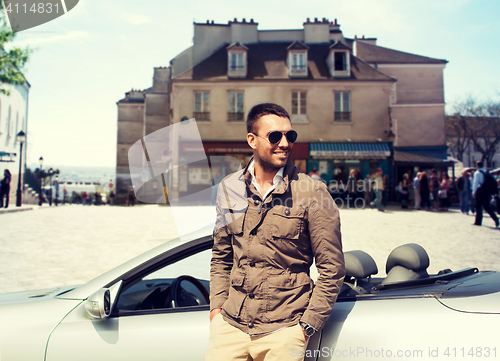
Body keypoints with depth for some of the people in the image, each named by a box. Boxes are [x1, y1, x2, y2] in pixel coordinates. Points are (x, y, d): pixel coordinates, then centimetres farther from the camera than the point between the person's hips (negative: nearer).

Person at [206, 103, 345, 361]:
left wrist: (307, 326, -7)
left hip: (283, 330, -3)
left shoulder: (312, 192, -9)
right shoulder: (229, 188, 3)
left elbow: (332, 268, -5)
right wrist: (217, 306, 4)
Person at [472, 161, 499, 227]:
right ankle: (495, 218, 0)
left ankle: (478, 221, 5)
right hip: (487, 191, 6)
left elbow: (475, 183, -11)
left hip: (480, 191, -6)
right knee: (487, 206, 15)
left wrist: (474, 192, -7)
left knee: (478, 206, 2)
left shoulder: (477, 173, -7)